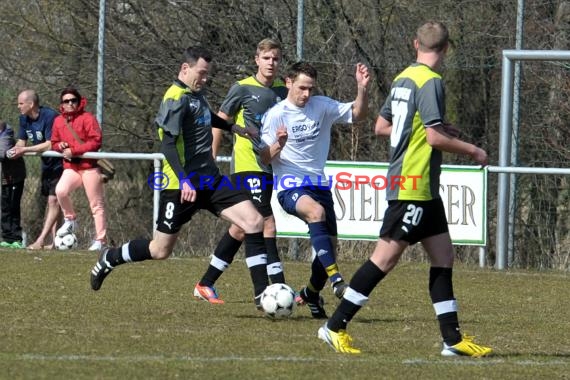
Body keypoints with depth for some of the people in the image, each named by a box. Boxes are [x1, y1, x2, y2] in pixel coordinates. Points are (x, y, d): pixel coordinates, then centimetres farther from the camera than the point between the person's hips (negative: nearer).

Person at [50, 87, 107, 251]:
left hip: (89, 166, -4)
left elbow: (96, 141, -14)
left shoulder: (87, 118, -6)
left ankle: (100, 240, 5)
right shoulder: (58, 121, 10)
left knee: (96, 205, -1)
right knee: (60, 190, -25)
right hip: (70, 168, 4)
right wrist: (60, 146, -5)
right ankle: (70, 220, -2)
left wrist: (73, 151, -18)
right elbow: (54, 143, 20)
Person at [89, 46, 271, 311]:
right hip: (182, 186, -8)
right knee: (160, 250, 1)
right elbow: (168, 143, -24)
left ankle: (261, 294, -8)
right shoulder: (176, 99, -15)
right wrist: (183, 182, -32)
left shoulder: (195, 95, 12)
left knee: (254, 222, -9)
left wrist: (232, 128, 40)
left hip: (210, 180, 8)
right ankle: (109, 259, 28)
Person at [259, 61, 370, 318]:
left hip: (319, 183, 5)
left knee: (329, 247, 3)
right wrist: (278, 145, -27)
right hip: (290, 184, -5)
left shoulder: (322, 106, 5)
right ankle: (336, 280, -44)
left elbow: (358, 114, 2)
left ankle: (311, 294, 30)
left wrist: (362, 89, -15)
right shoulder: (275, 115, -5)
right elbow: (264, 158, -5)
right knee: (316, 211, -37)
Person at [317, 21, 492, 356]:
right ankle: (335, 327, 0)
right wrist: (472, 151, -6)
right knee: (386, 259, -5)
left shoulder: (404, 78, 11)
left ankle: (453, 339, 10)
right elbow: (434, 137, -21)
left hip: (424, 190, 10)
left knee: (443, 256, 10)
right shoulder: (431, 82, -15)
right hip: (413, 187, -10)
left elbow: (381, 126, 19)